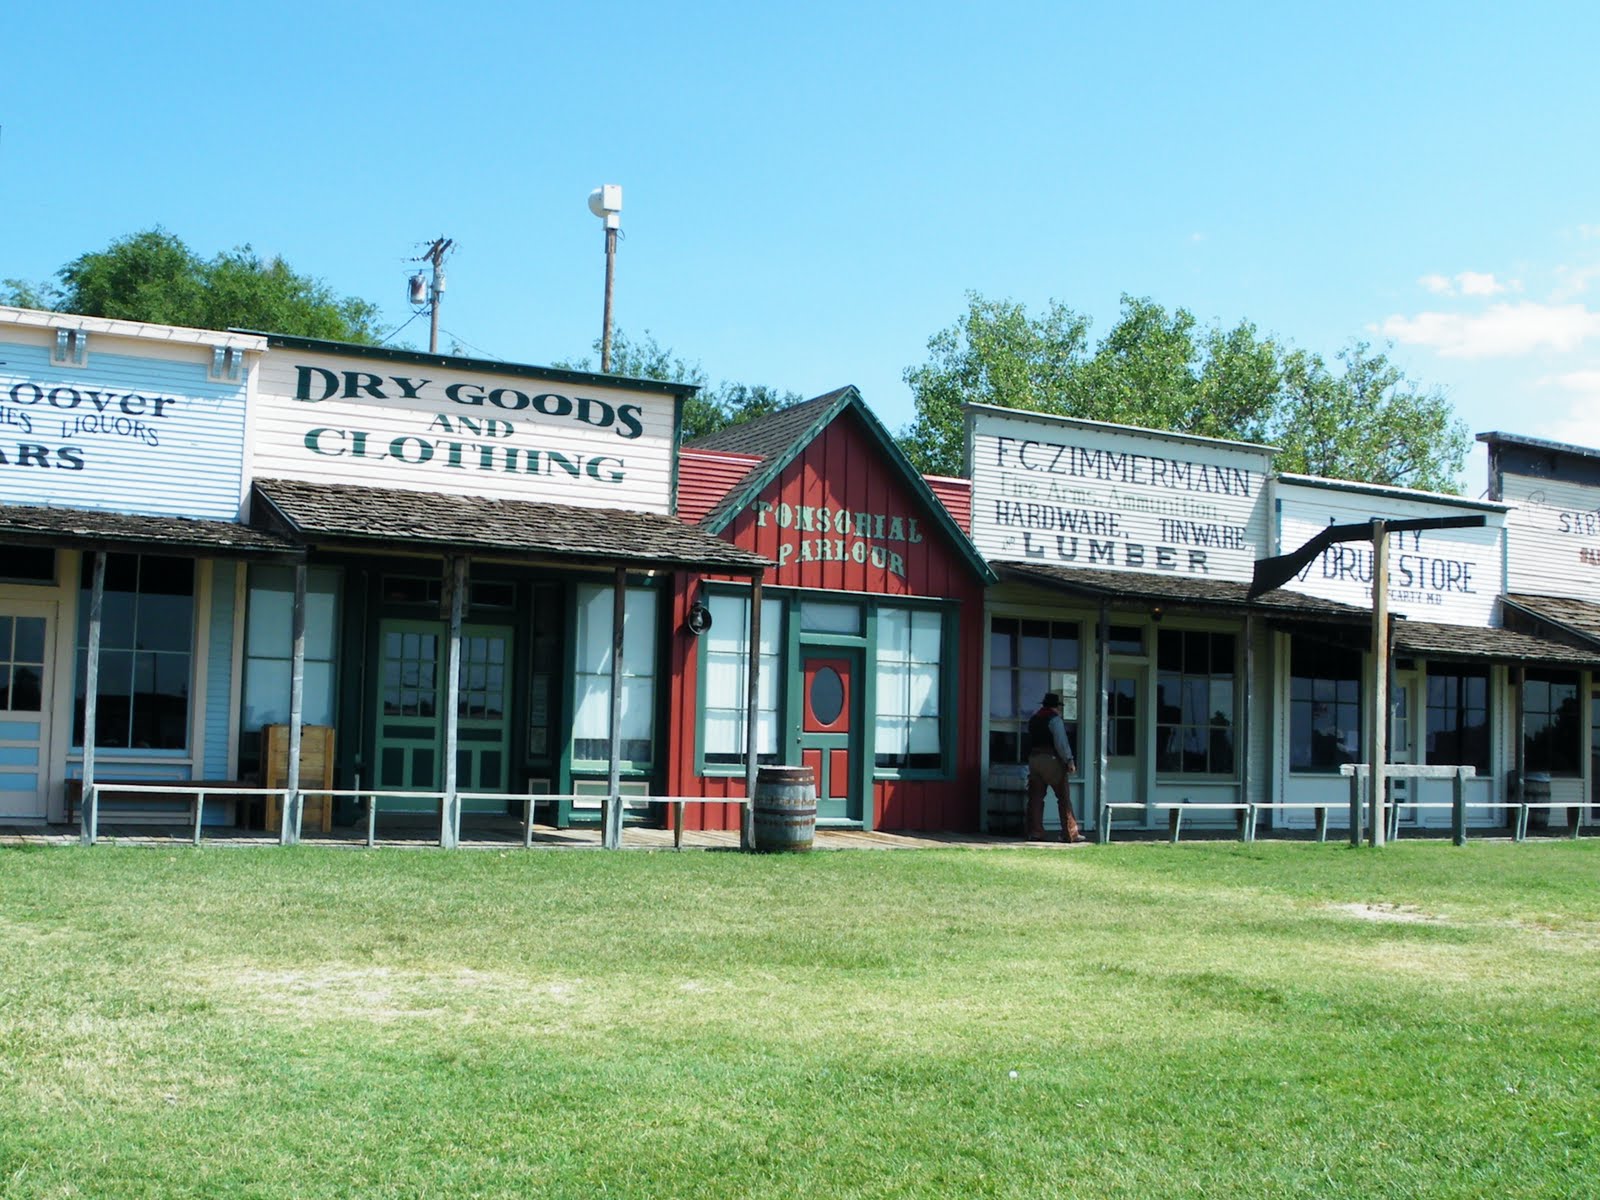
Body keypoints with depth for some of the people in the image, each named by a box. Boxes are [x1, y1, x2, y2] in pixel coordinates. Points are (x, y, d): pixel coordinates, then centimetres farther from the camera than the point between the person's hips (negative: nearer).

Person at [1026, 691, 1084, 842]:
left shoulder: (1033, 720, 16)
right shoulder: (1054, 719, -6)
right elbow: (1061, 741, -15)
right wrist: (1069, 760, -18)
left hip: (1033, 758, 6)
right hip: (1051, 760, -6)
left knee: (1035, 797, 5)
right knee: (1064, 797, -1)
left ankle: (1034, 833, 0)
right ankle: (1070, 834, -2)